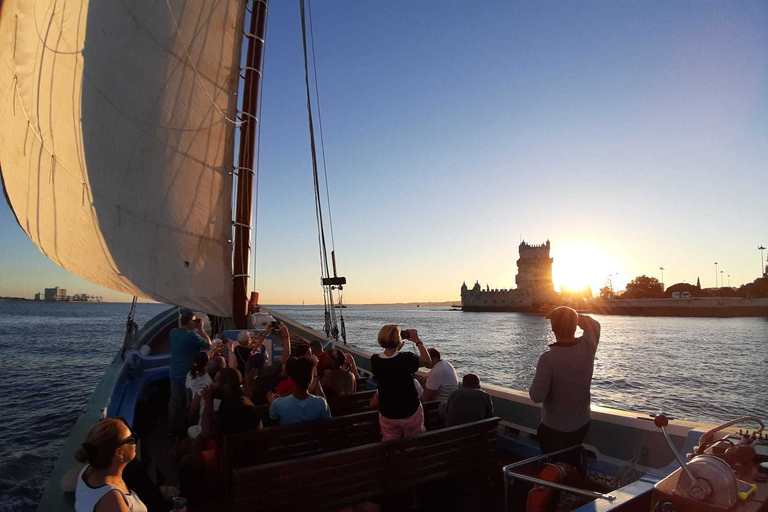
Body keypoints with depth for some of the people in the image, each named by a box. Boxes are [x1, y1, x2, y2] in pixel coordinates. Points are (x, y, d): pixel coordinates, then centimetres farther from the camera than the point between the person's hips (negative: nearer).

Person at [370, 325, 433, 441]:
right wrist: (417, 341, -4)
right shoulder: (407, 358, -27)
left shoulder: (375, 360, -14)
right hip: (410, 413, -3)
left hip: (387, 415, 3)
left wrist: (396, 349, 10)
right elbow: (428, 362, -7)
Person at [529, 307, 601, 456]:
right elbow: (594, 325, 9)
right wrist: (571, 315, 9)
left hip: (555, 429, -5)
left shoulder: (548, 358, -30)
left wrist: (537, 380, -5)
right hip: (582, 424, 5)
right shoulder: (588, 346, -14)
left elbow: (536, 396, -24)